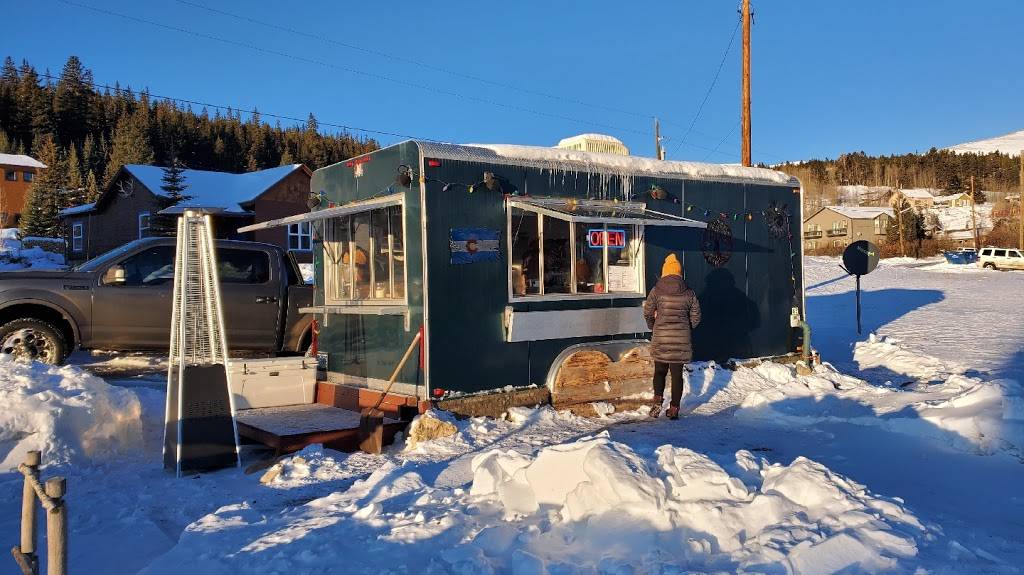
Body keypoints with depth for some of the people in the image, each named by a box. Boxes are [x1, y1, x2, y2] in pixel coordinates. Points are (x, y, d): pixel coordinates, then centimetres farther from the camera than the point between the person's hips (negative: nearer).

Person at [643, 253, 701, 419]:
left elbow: (647, 312, -1)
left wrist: (653, 327, 17)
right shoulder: (688, 292, 1)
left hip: (661, 337, -1)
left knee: (660, 370, 13)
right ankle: (674, 408, 10)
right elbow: (696, 316, 4)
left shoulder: (657, 290, -4)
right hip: (682, 339, 1)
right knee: (677, 373, 8)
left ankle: (658, 399, -9)